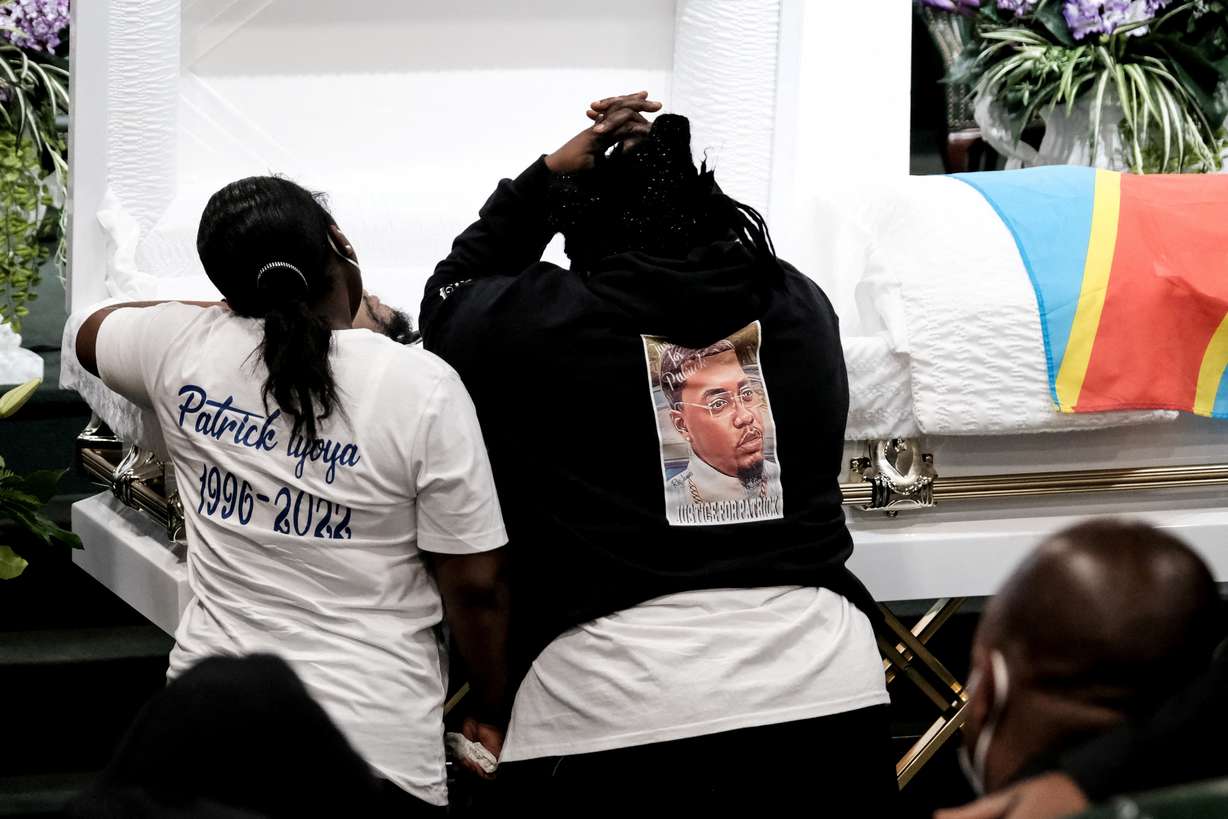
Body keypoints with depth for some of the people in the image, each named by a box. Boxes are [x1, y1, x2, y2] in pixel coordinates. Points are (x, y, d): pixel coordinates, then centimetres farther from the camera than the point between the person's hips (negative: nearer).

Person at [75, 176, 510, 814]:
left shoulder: (182, 349, -4)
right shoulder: (422, 386, -13)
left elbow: (92, 334, 22)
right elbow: (476, 586, -9)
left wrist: (235, 307, 24)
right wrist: (492, 713, 5)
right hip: (373, 736, -3)